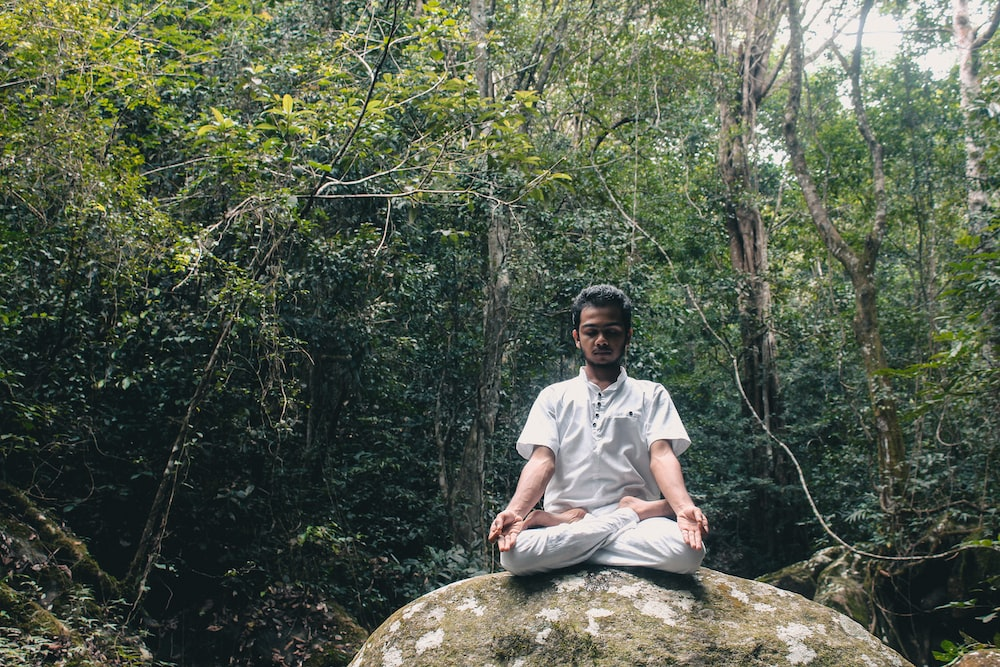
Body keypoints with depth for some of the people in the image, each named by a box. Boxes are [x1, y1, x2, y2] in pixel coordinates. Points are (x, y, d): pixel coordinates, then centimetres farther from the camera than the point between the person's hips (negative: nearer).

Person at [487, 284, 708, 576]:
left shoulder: (651, 395, 14)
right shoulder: (554, 396, 15)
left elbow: (662, 455, -1)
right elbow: (542, 460, 1)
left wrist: (684, 507, -23)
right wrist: (515, 511, -21)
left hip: (637, 522, -1)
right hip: (563, 524, 1)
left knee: (686, 552, -34)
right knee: (515, 554, -33)